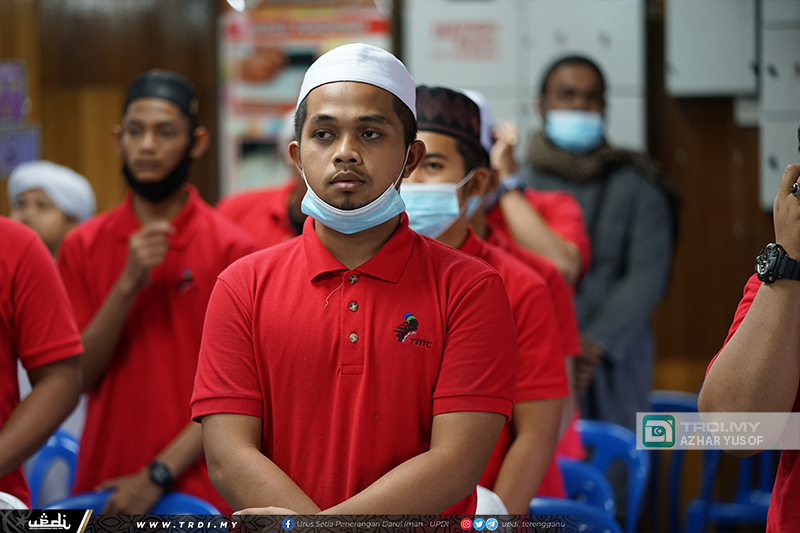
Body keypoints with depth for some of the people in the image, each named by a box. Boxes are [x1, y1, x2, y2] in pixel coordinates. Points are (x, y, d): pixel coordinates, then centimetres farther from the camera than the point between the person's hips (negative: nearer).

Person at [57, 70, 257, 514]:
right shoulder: (82, 247, 4)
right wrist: (128, 285, -14)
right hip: (102, 487, 3)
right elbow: (77, 377, -2)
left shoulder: (231, 249, -6)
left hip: (199, 491, -2)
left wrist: (158, 475, -15)